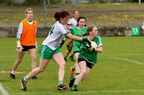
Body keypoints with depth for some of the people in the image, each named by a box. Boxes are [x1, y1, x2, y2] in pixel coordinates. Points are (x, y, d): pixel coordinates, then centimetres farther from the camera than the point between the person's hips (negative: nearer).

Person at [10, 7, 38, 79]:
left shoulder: (35, 23, 5)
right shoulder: (22, 23, -8)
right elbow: (18, 33, -10)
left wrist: (35, 42, 18)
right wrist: (18, 43, -19)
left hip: (31, 44, 3)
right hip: (23, 44, -3)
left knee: (34, 58, -13)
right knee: (19, 59, 9)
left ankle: (33, 75, -10)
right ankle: (12, 73, 28)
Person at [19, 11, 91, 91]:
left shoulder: (60, 24, 6)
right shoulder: (59, 26, -23)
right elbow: (71, 36, -29)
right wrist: (83, 39, -29)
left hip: (55, 48, 9)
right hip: (47, 48, -9)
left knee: (62, 64, -14)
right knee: (41, 69, 2)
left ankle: (60, 84, -25)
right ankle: (24, 80, 19)